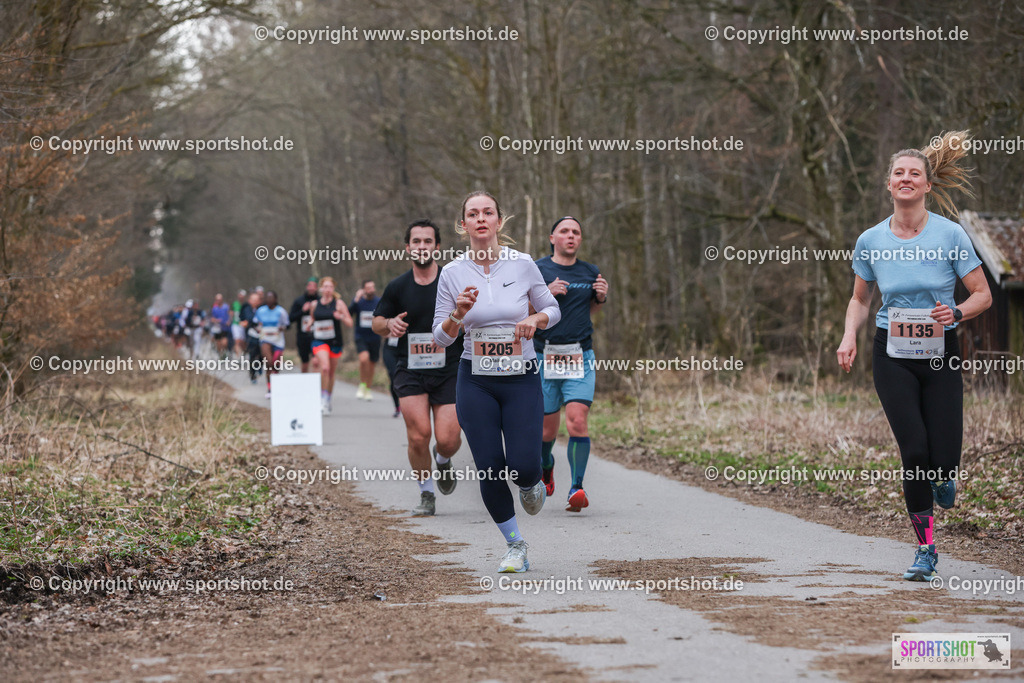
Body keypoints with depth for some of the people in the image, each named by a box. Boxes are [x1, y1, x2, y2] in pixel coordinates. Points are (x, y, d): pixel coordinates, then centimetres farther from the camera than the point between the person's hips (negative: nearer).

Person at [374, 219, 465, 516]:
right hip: (410, 372, 1)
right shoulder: (398, 287, 4)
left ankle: (443, 461, 31)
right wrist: (390, 324, -8)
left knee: (448, 440, -8)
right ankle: (426, 494, 6)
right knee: (419, 434, -14)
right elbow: (377, 322, 15)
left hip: (449, 372, -1)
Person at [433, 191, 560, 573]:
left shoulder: (523, 265, -3)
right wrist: (458, 315, -18)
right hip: (476, 381, 1)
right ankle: (515, 546, 18)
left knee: (524, 467, -10)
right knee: (490, 469, -3)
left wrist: (535, 319, -12)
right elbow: (441, 338, 2)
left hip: (522, 379, -1)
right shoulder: (452, 274, -2)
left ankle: (531, 485, 30)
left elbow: (552, 309, 9)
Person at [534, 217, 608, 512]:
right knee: (548, 428, 8)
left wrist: (601, 297, 3)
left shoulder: (590, 272, 9)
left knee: (577, 421, -16)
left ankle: (577, 488, -12)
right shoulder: (537, 271, 0)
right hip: (545, 357, -1)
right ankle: (545, 465, 41)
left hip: (580, 358, 1)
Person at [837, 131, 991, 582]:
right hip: (893, 357, 1)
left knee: (943, 460, -8)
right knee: (914, 451, -13)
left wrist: (956, 313, -20)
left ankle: (942, 478, 33)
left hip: (941, 355, -1)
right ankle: (925, 550, 1)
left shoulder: (950, 235, -5)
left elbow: (982, 295, 1)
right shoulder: (871, 241, 1)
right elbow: (860, 299, 15)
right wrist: (849, 337, -3)